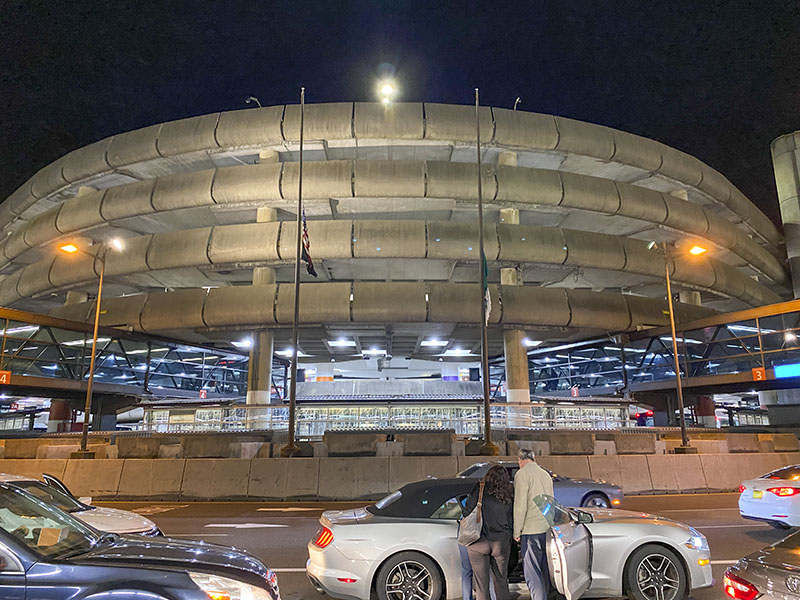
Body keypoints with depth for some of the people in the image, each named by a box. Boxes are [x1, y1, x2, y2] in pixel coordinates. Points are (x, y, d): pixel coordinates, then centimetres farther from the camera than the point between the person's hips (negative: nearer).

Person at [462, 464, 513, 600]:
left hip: (479, 542, -3)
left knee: (481, 582, 8)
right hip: (501, 543, 3)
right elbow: (512, 521, 8)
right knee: (501, 580, 19)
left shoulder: (480, 488, -7)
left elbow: (468, 510, -9)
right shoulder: (509, 494, 4)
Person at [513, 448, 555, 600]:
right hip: (548, 529, 8)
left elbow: (520, 506, -14)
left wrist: (517, 532, -8)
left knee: (532, 572, -3)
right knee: (544, 568, 18)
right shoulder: (546, 474, 14)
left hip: (531, 530, -8)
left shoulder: (522, 474, -10)